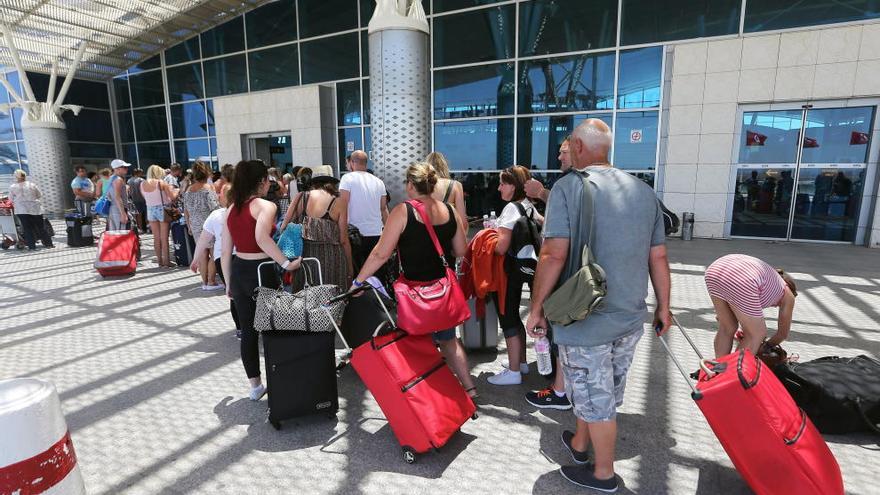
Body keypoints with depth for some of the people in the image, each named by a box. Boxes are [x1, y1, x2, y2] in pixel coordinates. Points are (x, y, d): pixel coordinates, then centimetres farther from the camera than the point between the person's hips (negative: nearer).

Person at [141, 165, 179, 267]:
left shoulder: (142, 184, 4)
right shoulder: (162, 183, -10)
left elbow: (146, 198, 8)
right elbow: (173, 197, -9)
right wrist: (175, 190, 10)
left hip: (150, 210, 4)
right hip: (162, 209, -4)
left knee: (156, 237, 12)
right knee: (164, 238, 0)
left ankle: (159, 260, 18)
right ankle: (166, 261, 3)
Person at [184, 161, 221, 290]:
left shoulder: (188, 190, 9)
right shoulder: (208, 189, -10)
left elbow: (186, 211, 14)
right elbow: (215, 209, -16)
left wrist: (189, 225, 23)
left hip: (196, 227, 6)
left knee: (202, 253, 12)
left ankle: (204, 282, 18)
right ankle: (211, 282, 4)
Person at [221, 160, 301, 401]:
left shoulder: (231, 209, 7)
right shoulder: (266, 205, -13)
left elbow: (226, 252, 9)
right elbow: (261, 237, -35)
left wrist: (229, 283, 17)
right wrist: (286, 263, -29)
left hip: (239, 272, 6)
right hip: (262, 272, -6)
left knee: (248, 331, 15)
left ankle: (255, 385, 27)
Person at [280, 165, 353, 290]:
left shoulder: (300, 198, 1)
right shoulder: (338, 204, -5)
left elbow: (284, 228, 1)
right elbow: (344, 241, -4)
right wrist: (350, 267, 6)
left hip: (305, 255, 3)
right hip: (331, 256, -3)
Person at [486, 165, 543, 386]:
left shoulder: (511, 208, -19)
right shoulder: (528, 206, 6)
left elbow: (501, 247, -24)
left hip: (508, 270, -9)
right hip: (521, 267, 9)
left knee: (507, 318, 1)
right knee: (514, 316, 19)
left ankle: (514, 371, 11)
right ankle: (521, 362, 32)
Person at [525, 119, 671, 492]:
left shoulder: (568, 187, -14)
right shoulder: (643, 191, 5)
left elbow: (554, 255, -21)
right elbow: (658, 257, 7)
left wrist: (536, 308, -11)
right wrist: (663, 307, 17)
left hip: (585, 317, -6)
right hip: (630, 317, 7)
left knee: (595, 398, 11)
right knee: (605, 392, 23)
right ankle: (579, 443, 45)